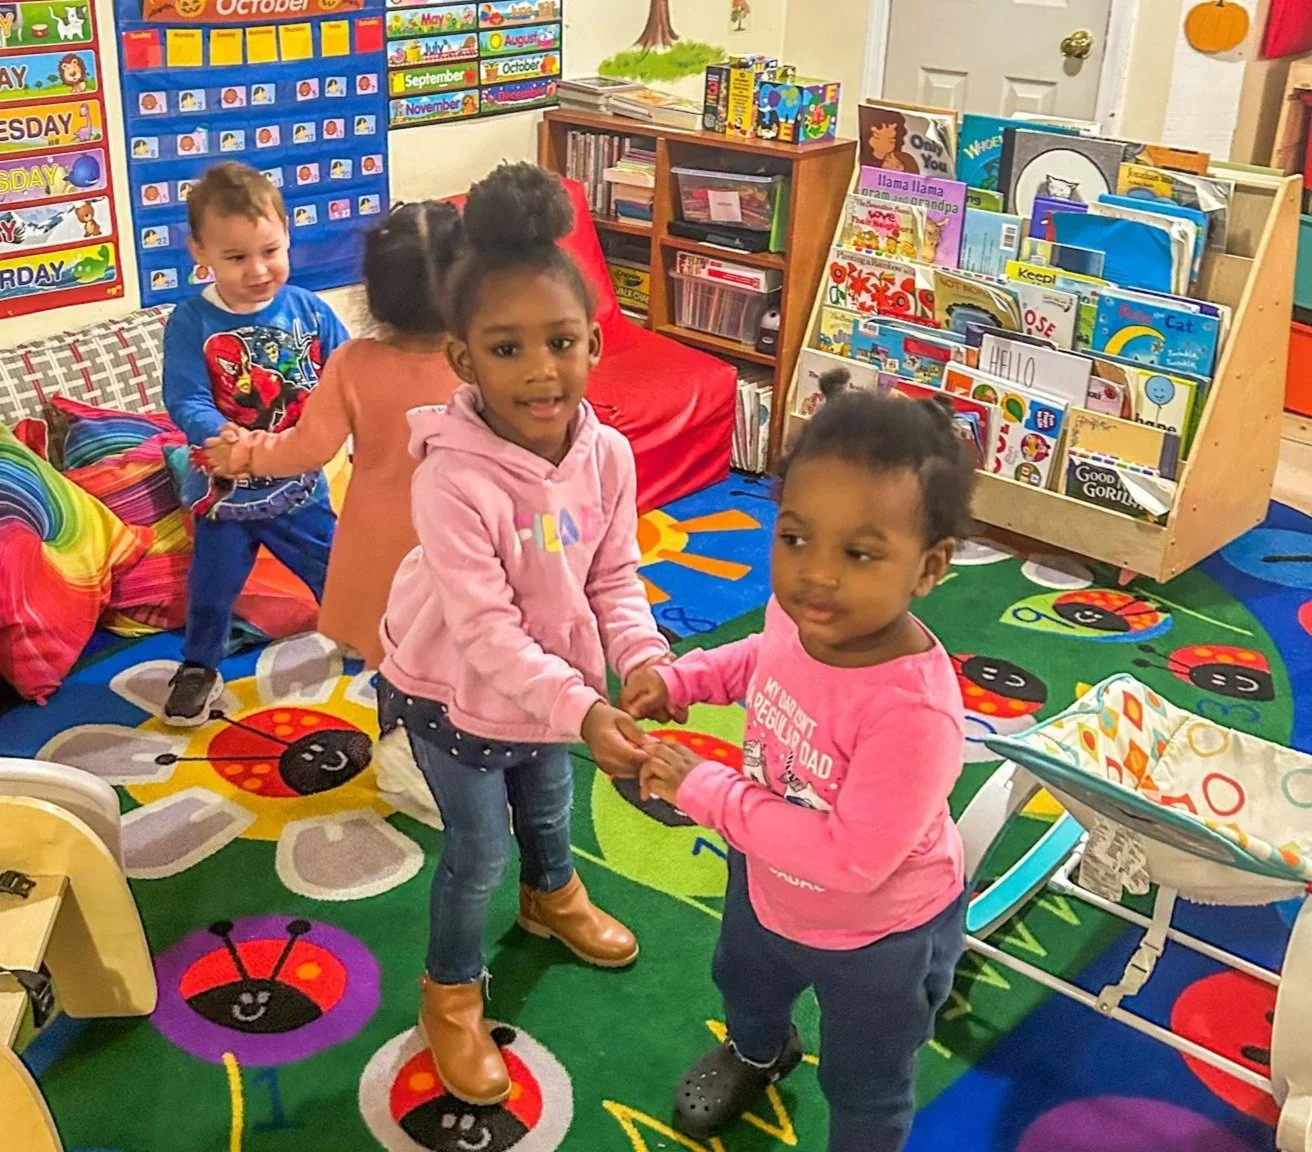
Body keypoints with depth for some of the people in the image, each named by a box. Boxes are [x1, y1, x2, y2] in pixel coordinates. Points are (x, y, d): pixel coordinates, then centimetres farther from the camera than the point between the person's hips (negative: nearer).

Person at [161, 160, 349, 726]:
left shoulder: (309, 310, -10)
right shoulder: (190, 324, -16)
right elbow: (186, 402, -21)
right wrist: (222, 437, -40)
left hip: (300, 483, 1)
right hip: (225, 488, -1)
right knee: (212, 586, 15)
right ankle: (200, 667, 38)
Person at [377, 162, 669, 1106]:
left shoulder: (608, 455, -18)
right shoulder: (454, 481, -36)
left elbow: (614, 576, -9)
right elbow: (485, 632, -35)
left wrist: (642, 660, -25)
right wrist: (580, 709, -40)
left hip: (547, 680, 6)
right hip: (454, 692, -5)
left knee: (550, 802, 29)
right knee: (480, 847, 9)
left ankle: (554, 896, 62)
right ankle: (451, 991, 36)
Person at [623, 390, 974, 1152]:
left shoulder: (913, 711, -45)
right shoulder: (799, 612, -23)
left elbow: (851, 858, -39)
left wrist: (705, 789, -35)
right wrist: (680, 679, -11)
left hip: (879, 935, -7)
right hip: (768, 884, 7)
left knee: (864, 1089, 24)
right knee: (744, 982, 40)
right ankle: (758, 1054, 75)